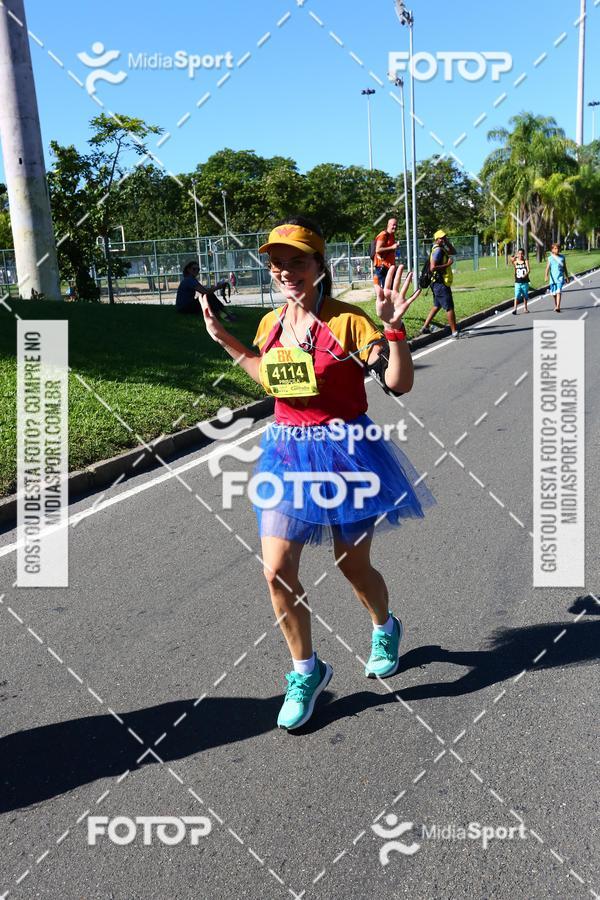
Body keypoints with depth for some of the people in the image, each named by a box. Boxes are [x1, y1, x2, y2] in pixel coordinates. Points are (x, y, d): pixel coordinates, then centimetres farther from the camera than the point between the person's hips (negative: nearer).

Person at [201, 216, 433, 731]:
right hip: (288, 453, 5)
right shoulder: (271, 324, 4)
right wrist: (225, 340, 19)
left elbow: (400, 383, -16)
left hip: (344, 451, -4)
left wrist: (393, 327, -29)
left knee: (354, 565, 13)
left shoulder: (347, 321, -14)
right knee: (276, 571, -2)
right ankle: (307, 671, 21)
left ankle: (385, 629, 48)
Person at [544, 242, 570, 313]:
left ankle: (558, 307, -26)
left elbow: (565, 268, 13)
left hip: (560, 277, -1)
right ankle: (556, 306, 31)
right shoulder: (550, 258, 2)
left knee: (558, 292, -17)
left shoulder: (562, 257, 6)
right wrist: (546, 276, -23)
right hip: (553, 278, 1)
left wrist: (567, 277, 15)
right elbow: (547, 268, -8)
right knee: (554, 293, 11)